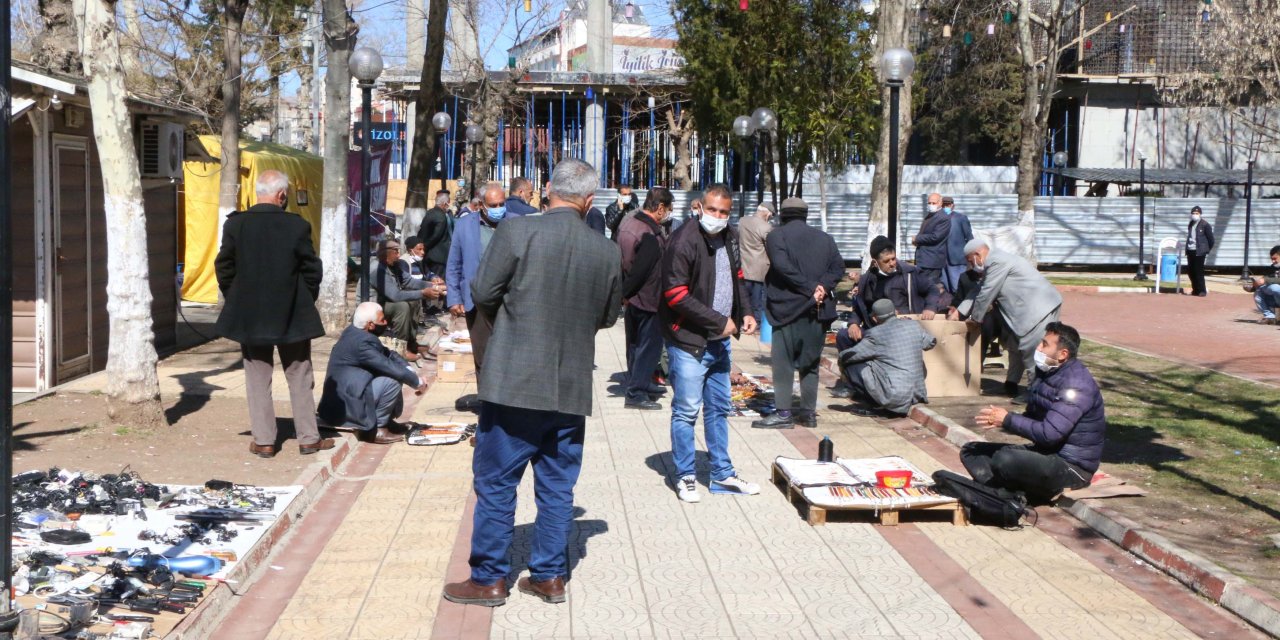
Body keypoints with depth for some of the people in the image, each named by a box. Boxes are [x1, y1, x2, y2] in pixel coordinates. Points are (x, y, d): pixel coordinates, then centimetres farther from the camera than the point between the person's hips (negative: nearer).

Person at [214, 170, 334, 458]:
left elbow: (224, 268, -1)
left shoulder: (235, 224, -6)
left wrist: (236, 301, 13)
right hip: (292, 316, -1)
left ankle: (264, 441, 11)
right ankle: (308, 438, 17)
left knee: (258, 380, 9)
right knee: (300, 378, 11)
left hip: (249, 316, 1)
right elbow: (312, 270, -6)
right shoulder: (297, 226, -11)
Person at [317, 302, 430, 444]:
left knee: (394, 374, 11)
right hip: (343, 405, -10)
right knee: (392, 382, -22)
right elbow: (390, 367, -26)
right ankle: (376, 430, -7)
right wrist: (418, 382, -11)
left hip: (347, 389, 10)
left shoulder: (355, 332, 6)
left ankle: (385, 420, 16)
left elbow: (389, 354, 9)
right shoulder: (361, 341, -25)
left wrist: (412, 373, -4)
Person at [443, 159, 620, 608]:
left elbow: (482, 293, -8)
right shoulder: (607, 251, -1)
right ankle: (549, 576, 22)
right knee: (557, 487, 14)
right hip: (571, 388, 4)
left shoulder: (517, 231, -13)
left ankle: (488, 579, 15)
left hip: (514, 382, -3)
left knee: (496, 483, 8)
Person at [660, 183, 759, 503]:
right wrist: (719, 321, -18)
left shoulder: (730, 237, 6)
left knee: (719, 409, 16)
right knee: (686, 411, 1)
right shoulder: (684, 240, -17)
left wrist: (746, 312, 4)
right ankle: (684, 477, 15)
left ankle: (722, 474, 27)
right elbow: (676, 295, -20)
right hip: (688, 341, -8)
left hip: (719, 341, 8)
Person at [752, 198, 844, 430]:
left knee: (783, 361, 0)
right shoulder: (824, 238, 12)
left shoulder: (776, 236, -2)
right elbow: (838, 266, 2)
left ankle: (783, 413, -3)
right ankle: (809, 412, 15)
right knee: (810, 362, 12)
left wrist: (810, 289, -14)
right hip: (817, 310, 5)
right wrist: (821, 287, -8)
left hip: (788, 308, -5)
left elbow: (783, 267, -17)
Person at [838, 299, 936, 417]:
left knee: (851, 365, 1)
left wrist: (841, 362, 20)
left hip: (893, 397, -7)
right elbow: (931, 342, 25)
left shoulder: (875, 334, -9)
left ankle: (875, 403, -2)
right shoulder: (914, 325, 5)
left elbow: (846, 356, -3)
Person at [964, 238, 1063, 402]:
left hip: (1040, 307, -11)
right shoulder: (994, 261, 18)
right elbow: (978, 291, 24)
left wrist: (975, 318, -1)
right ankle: (1011, 385, 27)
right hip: (1031, 307, 11)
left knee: (1031, 350, -12)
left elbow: (986, 294, -14)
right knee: (1016, 346, 17)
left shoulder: (997, 263, -16)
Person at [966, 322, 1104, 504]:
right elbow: (1033, 416, 14)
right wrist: (1000, 419, -7)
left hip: (1073, 466, -10)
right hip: (1045, 452, 10)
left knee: (1004, 459, -35)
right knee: (971, 451, 5)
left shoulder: (1076, 385, -21)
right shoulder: (1047, 372, 8)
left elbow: (1049, 433, -27)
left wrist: (1007, 420, -16)